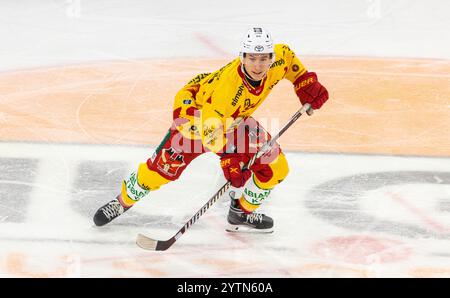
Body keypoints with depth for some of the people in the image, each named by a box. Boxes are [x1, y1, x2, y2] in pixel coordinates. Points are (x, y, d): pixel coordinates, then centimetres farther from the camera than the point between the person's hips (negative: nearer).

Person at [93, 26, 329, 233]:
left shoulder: (279, 59, -24)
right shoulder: (229, 84, -42)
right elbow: (212, 126, -38)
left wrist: (308, 85, 2)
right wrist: (229, 160, -42)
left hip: (235, 118, 6)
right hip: (197, 111, -6)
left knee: (275, 167, -4)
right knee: (163, 167, -10)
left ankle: (241, 213, 15)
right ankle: (124, 201, 15)